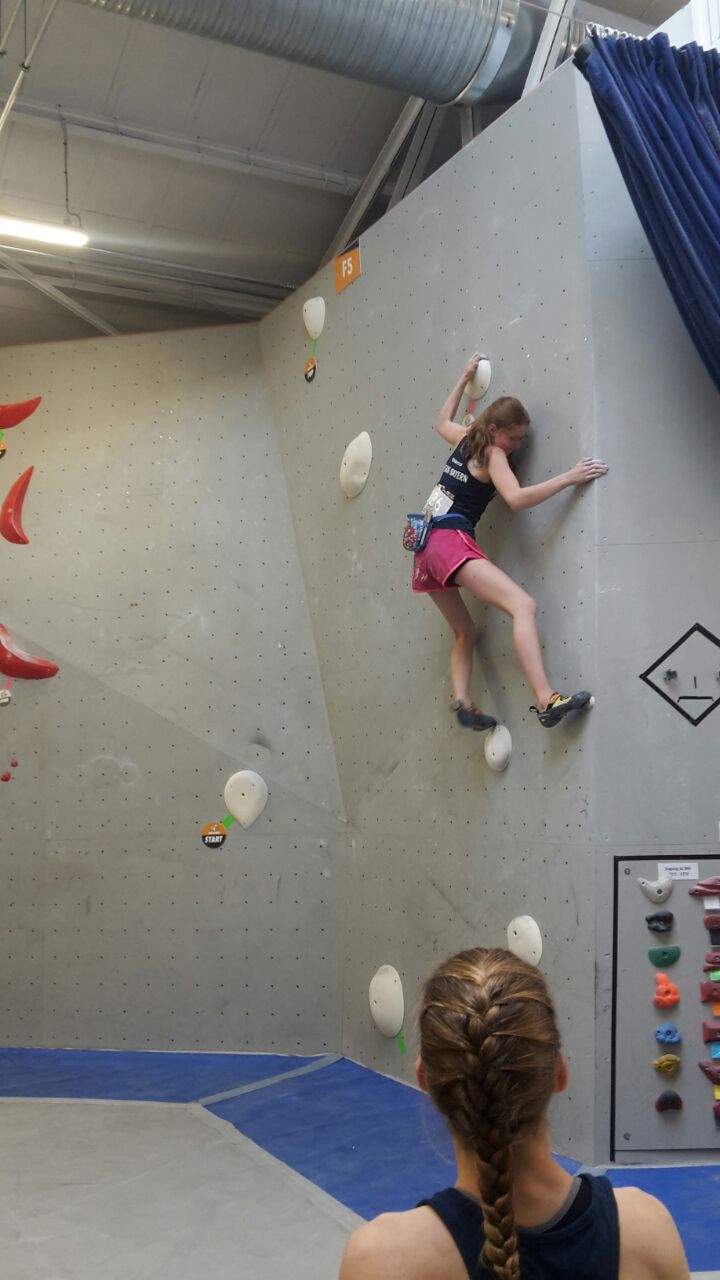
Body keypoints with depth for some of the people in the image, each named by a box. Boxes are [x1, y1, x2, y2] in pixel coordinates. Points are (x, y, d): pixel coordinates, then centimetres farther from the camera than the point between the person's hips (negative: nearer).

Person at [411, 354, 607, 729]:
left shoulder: (464, 439, 19)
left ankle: (462, 703, 6)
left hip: (426, 547, 10)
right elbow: (516, 498, -18)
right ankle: (547, 701, -38)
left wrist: (464, 377, 46)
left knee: (464, 631, 22)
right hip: (451, 541, -10)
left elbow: (442, 422, 43)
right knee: (523, 605, -23)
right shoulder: (492, 454, -3)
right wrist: (569, 477, -17)